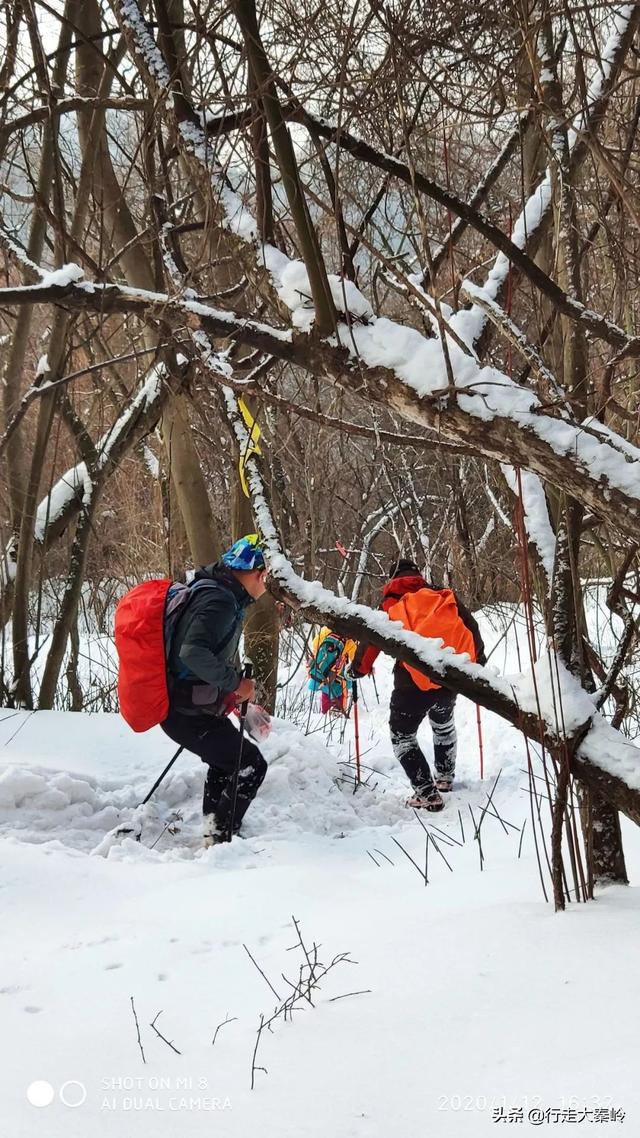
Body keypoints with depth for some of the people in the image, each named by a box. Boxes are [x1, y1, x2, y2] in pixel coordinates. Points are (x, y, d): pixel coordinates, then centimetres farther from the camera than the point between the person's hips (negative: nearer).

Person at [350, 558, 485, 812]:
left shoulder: (389, 607, 5)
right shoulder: (444, 597, 10)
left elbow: (370, 640, 4)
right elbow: (470, 627, 9)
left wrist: (358, 668, 21)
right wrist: (479, 658, 23)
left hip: (413, 683, -4)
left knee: (402, 734, 13)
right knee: (443, 724, 32)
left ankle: (427, 793, 0)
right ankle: (445, 778, 44)